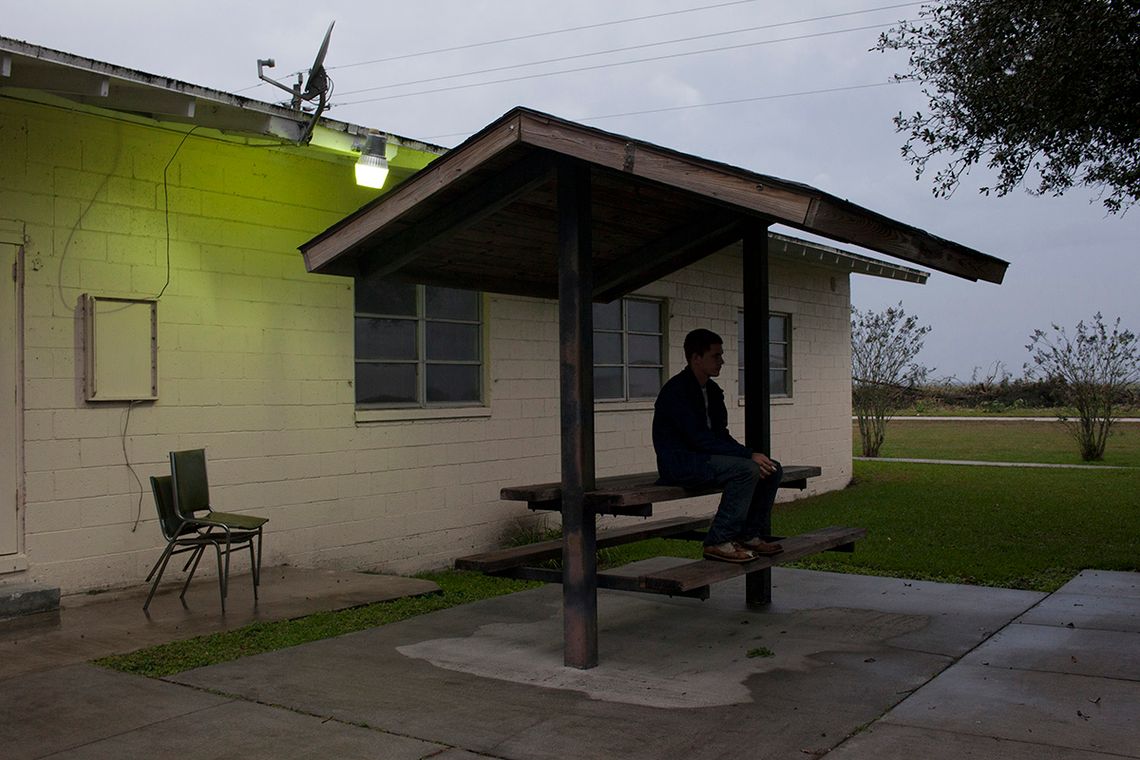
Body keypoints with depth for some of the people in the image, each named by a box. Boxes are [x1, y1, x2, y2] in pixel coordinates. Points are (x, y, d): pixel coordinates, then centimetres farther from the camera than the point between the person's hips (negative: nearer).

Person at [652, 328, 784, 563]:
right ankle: (718, 542, -22)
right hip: (679, 462, -9)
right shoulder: (677, 390, -16)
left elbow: (720, 434, 15)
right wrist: (748, 455, -24)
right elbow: (700, 439, -23)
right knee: (747, 469, -29)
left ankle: (749, 535, 4)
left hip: (703, 457, 9)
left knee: (772, 469, -1)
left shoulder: (711, 390, 13)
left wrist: (748, 454, -5)